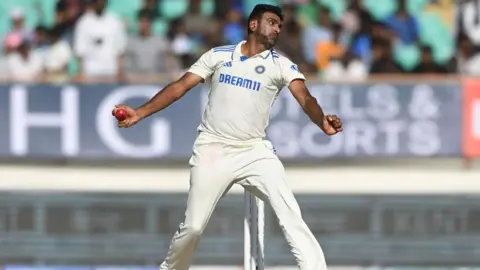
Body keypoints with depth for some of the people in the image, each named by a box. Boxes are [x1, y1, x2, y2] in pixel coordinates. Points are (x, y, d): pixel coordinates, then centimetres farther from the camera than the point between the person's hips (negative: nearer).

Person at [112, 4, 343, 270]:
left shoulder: (281, 65, 2)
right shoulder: (218, 56, 6)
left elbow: (305, 97, -14)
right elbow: (179, 87, 6)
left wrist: (323, 123, -36)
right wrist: (139, 113, -4)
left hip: (256, 152, 0)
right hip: (213, 151, 0)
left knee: (290, 214, -17)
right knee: (192, 227, 2)